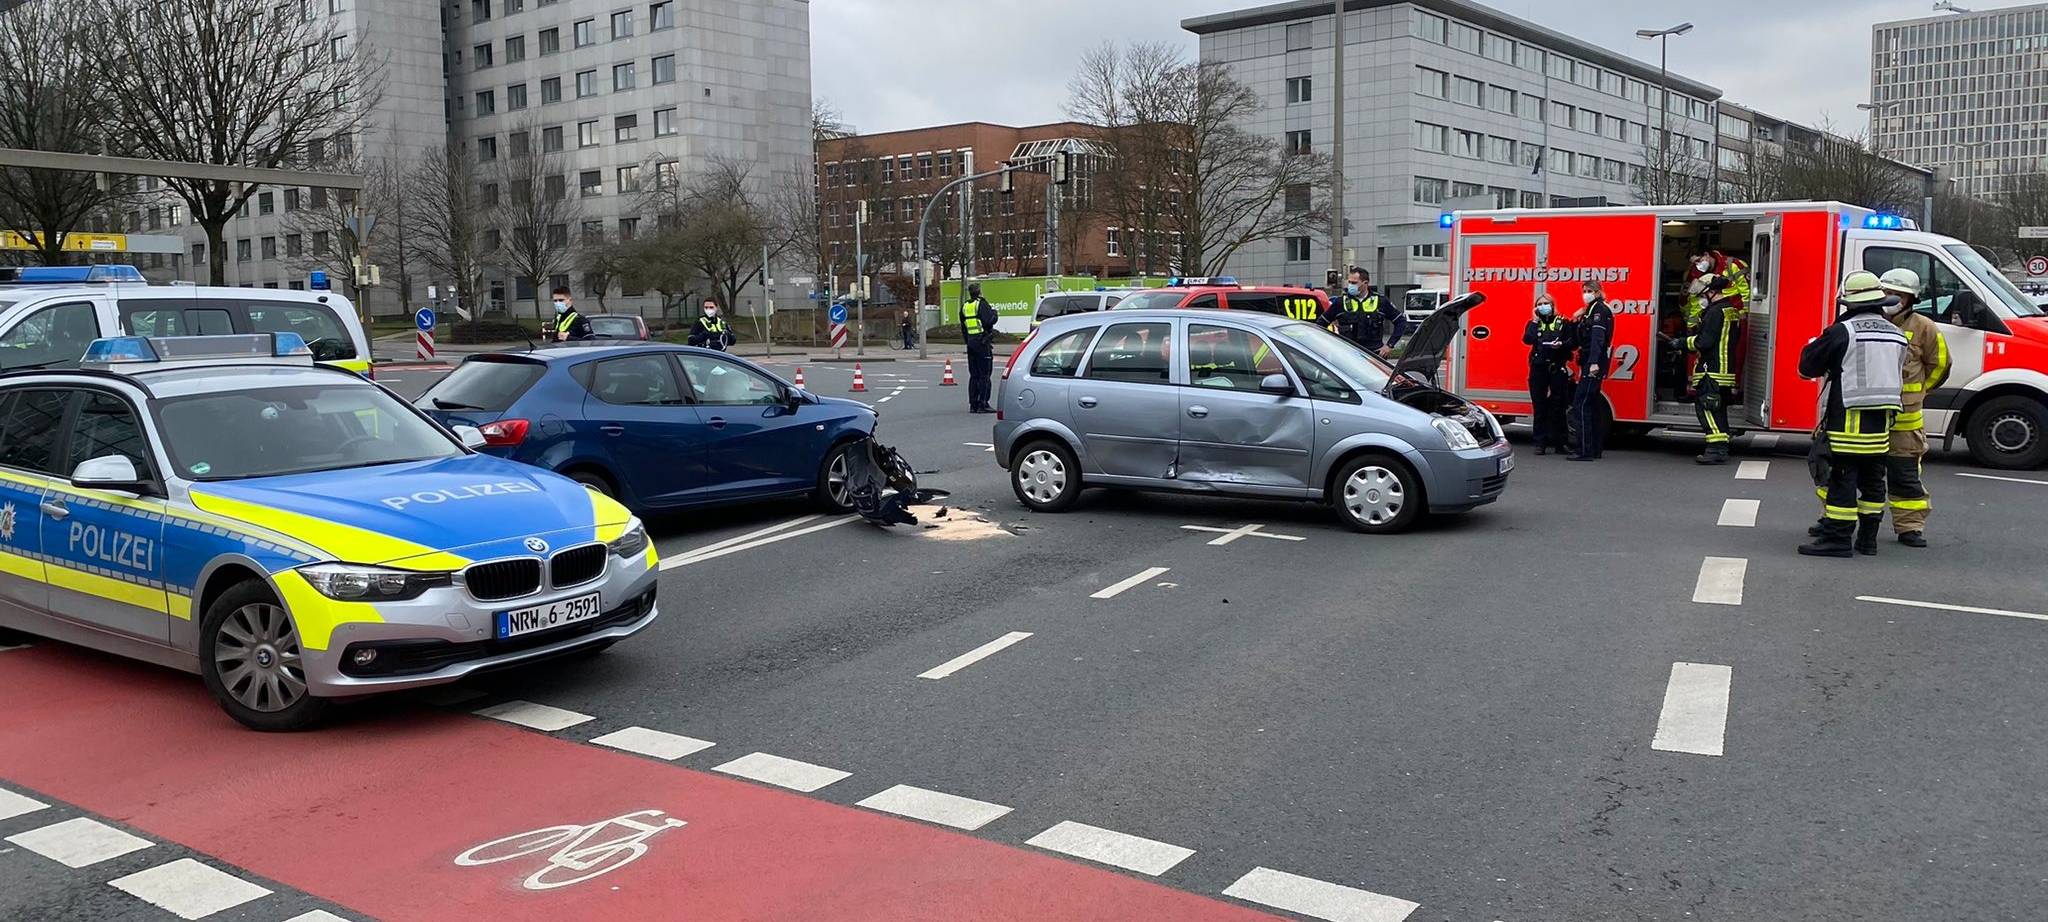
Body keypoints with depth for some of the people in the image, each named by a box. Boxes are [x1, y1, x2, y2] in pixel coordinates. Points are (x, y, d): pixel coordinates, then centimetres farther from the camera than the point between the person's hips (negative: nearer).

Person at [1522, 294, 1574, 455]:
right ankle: (1540, 443, 4)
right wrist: (1535, 321, -5)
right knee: (1539, 407, 1)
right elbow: (1527, 340, -8)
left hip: (1558, 369, -1)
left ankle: (1559, 443, 8)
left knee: (1558, 407, 2)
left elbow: (1572, 342, 1)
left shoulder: (1562, 323, 6)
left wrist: (1561, 344, -18)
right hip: (1538, 369, 1)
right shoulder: (1533, 323, 10)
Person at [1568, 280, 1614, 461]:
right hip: (1589, 364, 10)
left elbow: (1598, 338, -22)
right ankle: (1594, 450, 17)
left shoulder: (1599, 309, -8)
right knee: (1591, 406, 12)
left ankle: (1585, 451, -15)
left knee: (1580, 405, -13)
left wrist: (1594, 362, -32)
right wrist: (1576, 321, 6)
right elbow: (1578, 340, 20)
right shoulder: (1590, 311, 21)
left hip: (1593, 365, -10)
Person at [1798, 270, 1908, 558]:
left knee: (1842, 478, -5)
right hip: (1881, 421, 7)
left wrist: (1813, 345, 14)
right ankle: (1867, 538, 20)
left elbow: (1808, 366, -3)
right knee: (1872, 480, 13)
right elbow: (1898, 377, 23)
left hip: (1848, 419, -7)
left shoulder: (1842, 332, -10)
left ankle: (1838, 538, -6)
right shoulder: (1896, 335, 13)